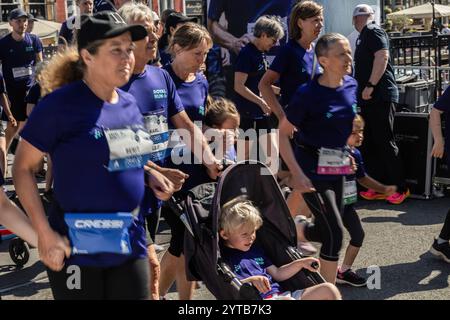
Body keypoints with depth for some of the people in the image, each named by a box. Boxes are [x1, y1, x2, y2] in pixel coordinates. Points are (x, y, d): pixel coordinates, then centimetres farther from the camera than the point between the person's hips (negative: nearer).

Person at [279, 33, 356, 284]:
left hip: (337, 168, 6)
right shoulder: (308, 93, -18)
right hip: (312, 169, -6)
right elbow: (283, 134, -14)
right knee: (335, 233, -8)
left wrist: (346, 151, 11)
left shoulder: (351, 86, 0)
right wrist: (297, 174, -21)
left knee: (327, 231, 12)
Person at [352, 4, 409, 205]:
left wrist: (370, 86, -23)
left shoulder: (373, 31, -7)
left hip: (380, 96, -10)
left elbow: (382, 56, -21)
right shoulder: (364, 36, 21)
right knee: (368, 144, 9)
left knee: (385, 142, -8)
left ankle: (400, 188, 0)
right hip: (368, 98, 10)